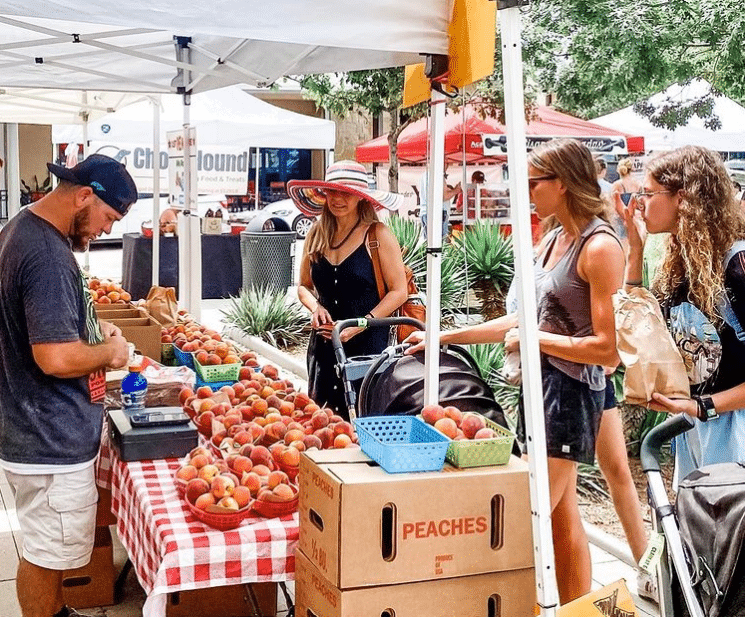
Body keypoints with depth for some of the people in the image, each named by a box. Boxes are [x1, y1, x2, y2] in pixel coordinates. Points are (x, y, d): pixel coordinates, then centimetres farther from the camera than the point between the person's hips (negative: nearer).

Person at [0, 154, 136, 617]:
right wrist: (110, 352, -12)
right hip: (51, 440, -11)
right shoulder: (47, 254, -25)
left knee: (49, 548, 24)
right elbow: (57, 358, -30)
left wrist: (92, 330, 11)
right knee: (47, 554, 6)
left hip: (41, 432, 11)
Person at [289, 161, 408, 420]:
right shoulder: (316, 235, 8)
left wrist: (359, 325, -13)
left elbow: (398, 291, -5)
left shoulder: (378, 235, -5)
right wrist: (315, 307, -3)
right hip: (324, 340, 5)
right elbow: (304, 286, 19)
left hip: (368, 341, -4)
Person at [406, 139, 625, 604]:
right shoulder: (553, 241, 12)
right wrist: (445, 336, 16)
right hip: (542, 383, 9)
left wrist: (533, 338, -12)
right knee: (562, 518, 14)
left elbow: (608, 349, -19)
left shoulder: (600, 247, -15)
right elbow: (525, 319, 17)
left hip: (571, 391, -9)